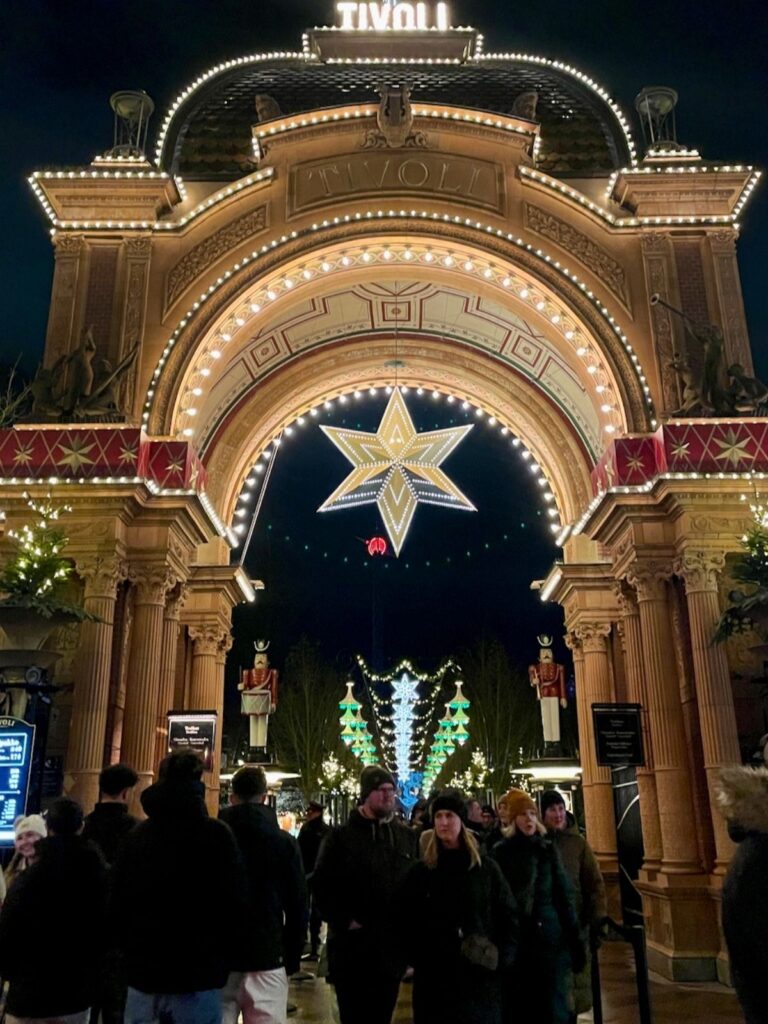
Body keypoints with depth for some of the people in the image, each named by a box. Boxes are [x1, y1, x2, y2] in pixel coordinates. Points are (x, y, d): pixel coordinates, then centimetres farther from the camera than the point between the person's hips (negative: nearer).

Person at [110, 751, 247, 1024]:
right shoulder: (216, 835, -9)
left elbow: (117, 905, 10)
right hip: (197, 976, -4)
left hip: (143, 973, 4)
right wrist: (221, 963, 5)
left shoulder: (135, 836, 5)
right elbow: (234, 905, -8)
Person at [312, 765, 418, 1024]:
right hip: (352, 946, -3)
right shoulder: (341, 836, -3)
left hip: (392, 946, 3)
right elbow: (322, 884, -6)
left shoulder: (408, 836, 8)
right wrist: (343, 921, -13)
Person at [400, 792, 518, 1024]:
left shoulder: (487, 869, 5)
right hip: (433, 977, 0)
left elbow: (508, 916, 5)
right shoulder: (419, 872, 5)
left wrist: (502, 958, -6)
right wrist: (418, 959, -7)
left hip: (480, 976, 0)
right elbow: (408, 922, 5)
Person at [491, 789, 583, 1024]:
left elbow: (564, 895, 5)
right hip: (514, 938, -1)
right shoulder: (500, 852, -1)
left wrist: (575, 940, 2)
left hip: (550, 936, 1)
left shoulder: (547, 849, 5)